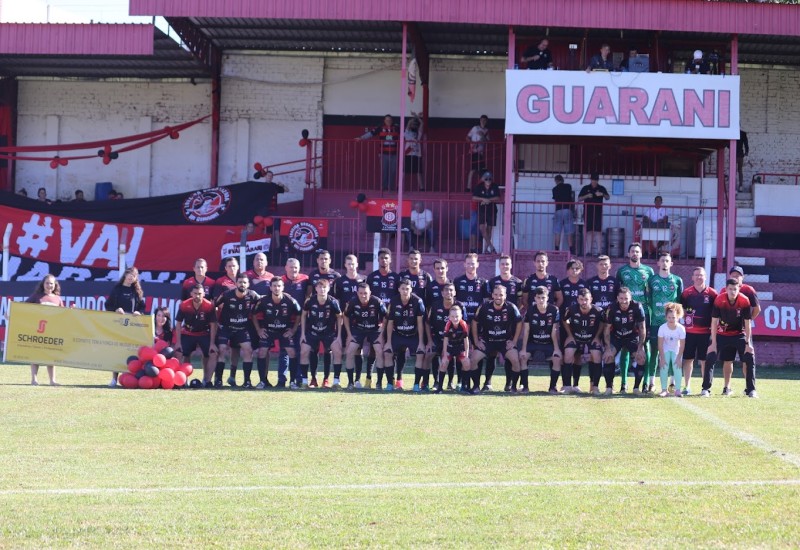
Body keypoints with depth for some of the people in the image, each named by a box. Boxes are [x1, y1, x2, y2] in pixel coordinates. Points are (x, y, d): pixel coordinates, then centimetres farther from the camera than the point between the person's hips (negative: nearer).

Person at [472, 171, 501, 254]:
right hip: (482, 210, -1)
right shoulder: (479, 187, -4)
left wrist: (489, 200, -21)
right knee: (482, 227, -16)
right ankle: (491, 247, -13)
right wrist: (483, 199, -22)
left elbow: (498, 198, -9)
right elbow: (474, 198, -9)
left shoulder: (495, 187, -4)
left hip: (492, 210, 1)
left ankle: (486, 249, 14)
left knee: (489, 229, 5)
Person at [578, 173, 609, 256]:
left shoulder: (601, 188, 8)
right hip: (588, 212, 0)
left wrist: (602, 194, -19)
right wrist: (587, 196, -12)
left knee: (598, 232, -7)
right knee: (589, 232, 0)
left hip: (598, 212, 0)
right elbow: (579, 198, 6)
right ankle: (588, 251, 1)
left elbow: (608, 198, 1)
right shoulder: (586, 188, 8)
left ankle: (597, 251, -8)